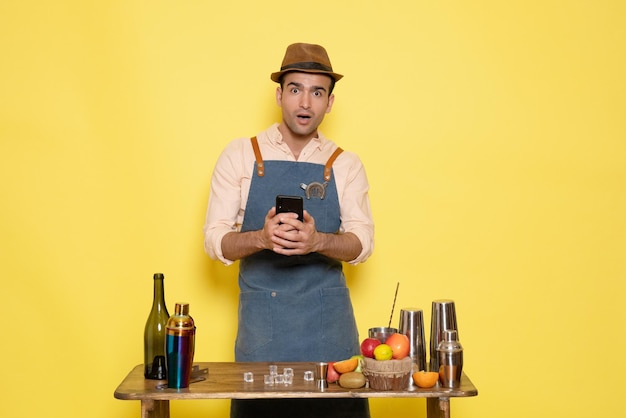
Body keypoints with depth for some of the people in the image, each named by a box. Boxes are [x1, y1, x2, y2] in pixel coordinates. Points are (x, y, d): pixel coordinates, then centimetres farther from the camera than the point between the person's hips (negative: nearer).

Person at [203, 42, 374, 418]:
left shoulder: (346, 165, 5)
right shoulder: (240, 155, 1)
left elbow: (363, 242, -1)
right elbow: (214, 240, -1)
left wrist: (317, 241, -21)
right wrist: (261, 238, -21)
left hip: (328, 319, 1)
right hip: (260, 318, -1)